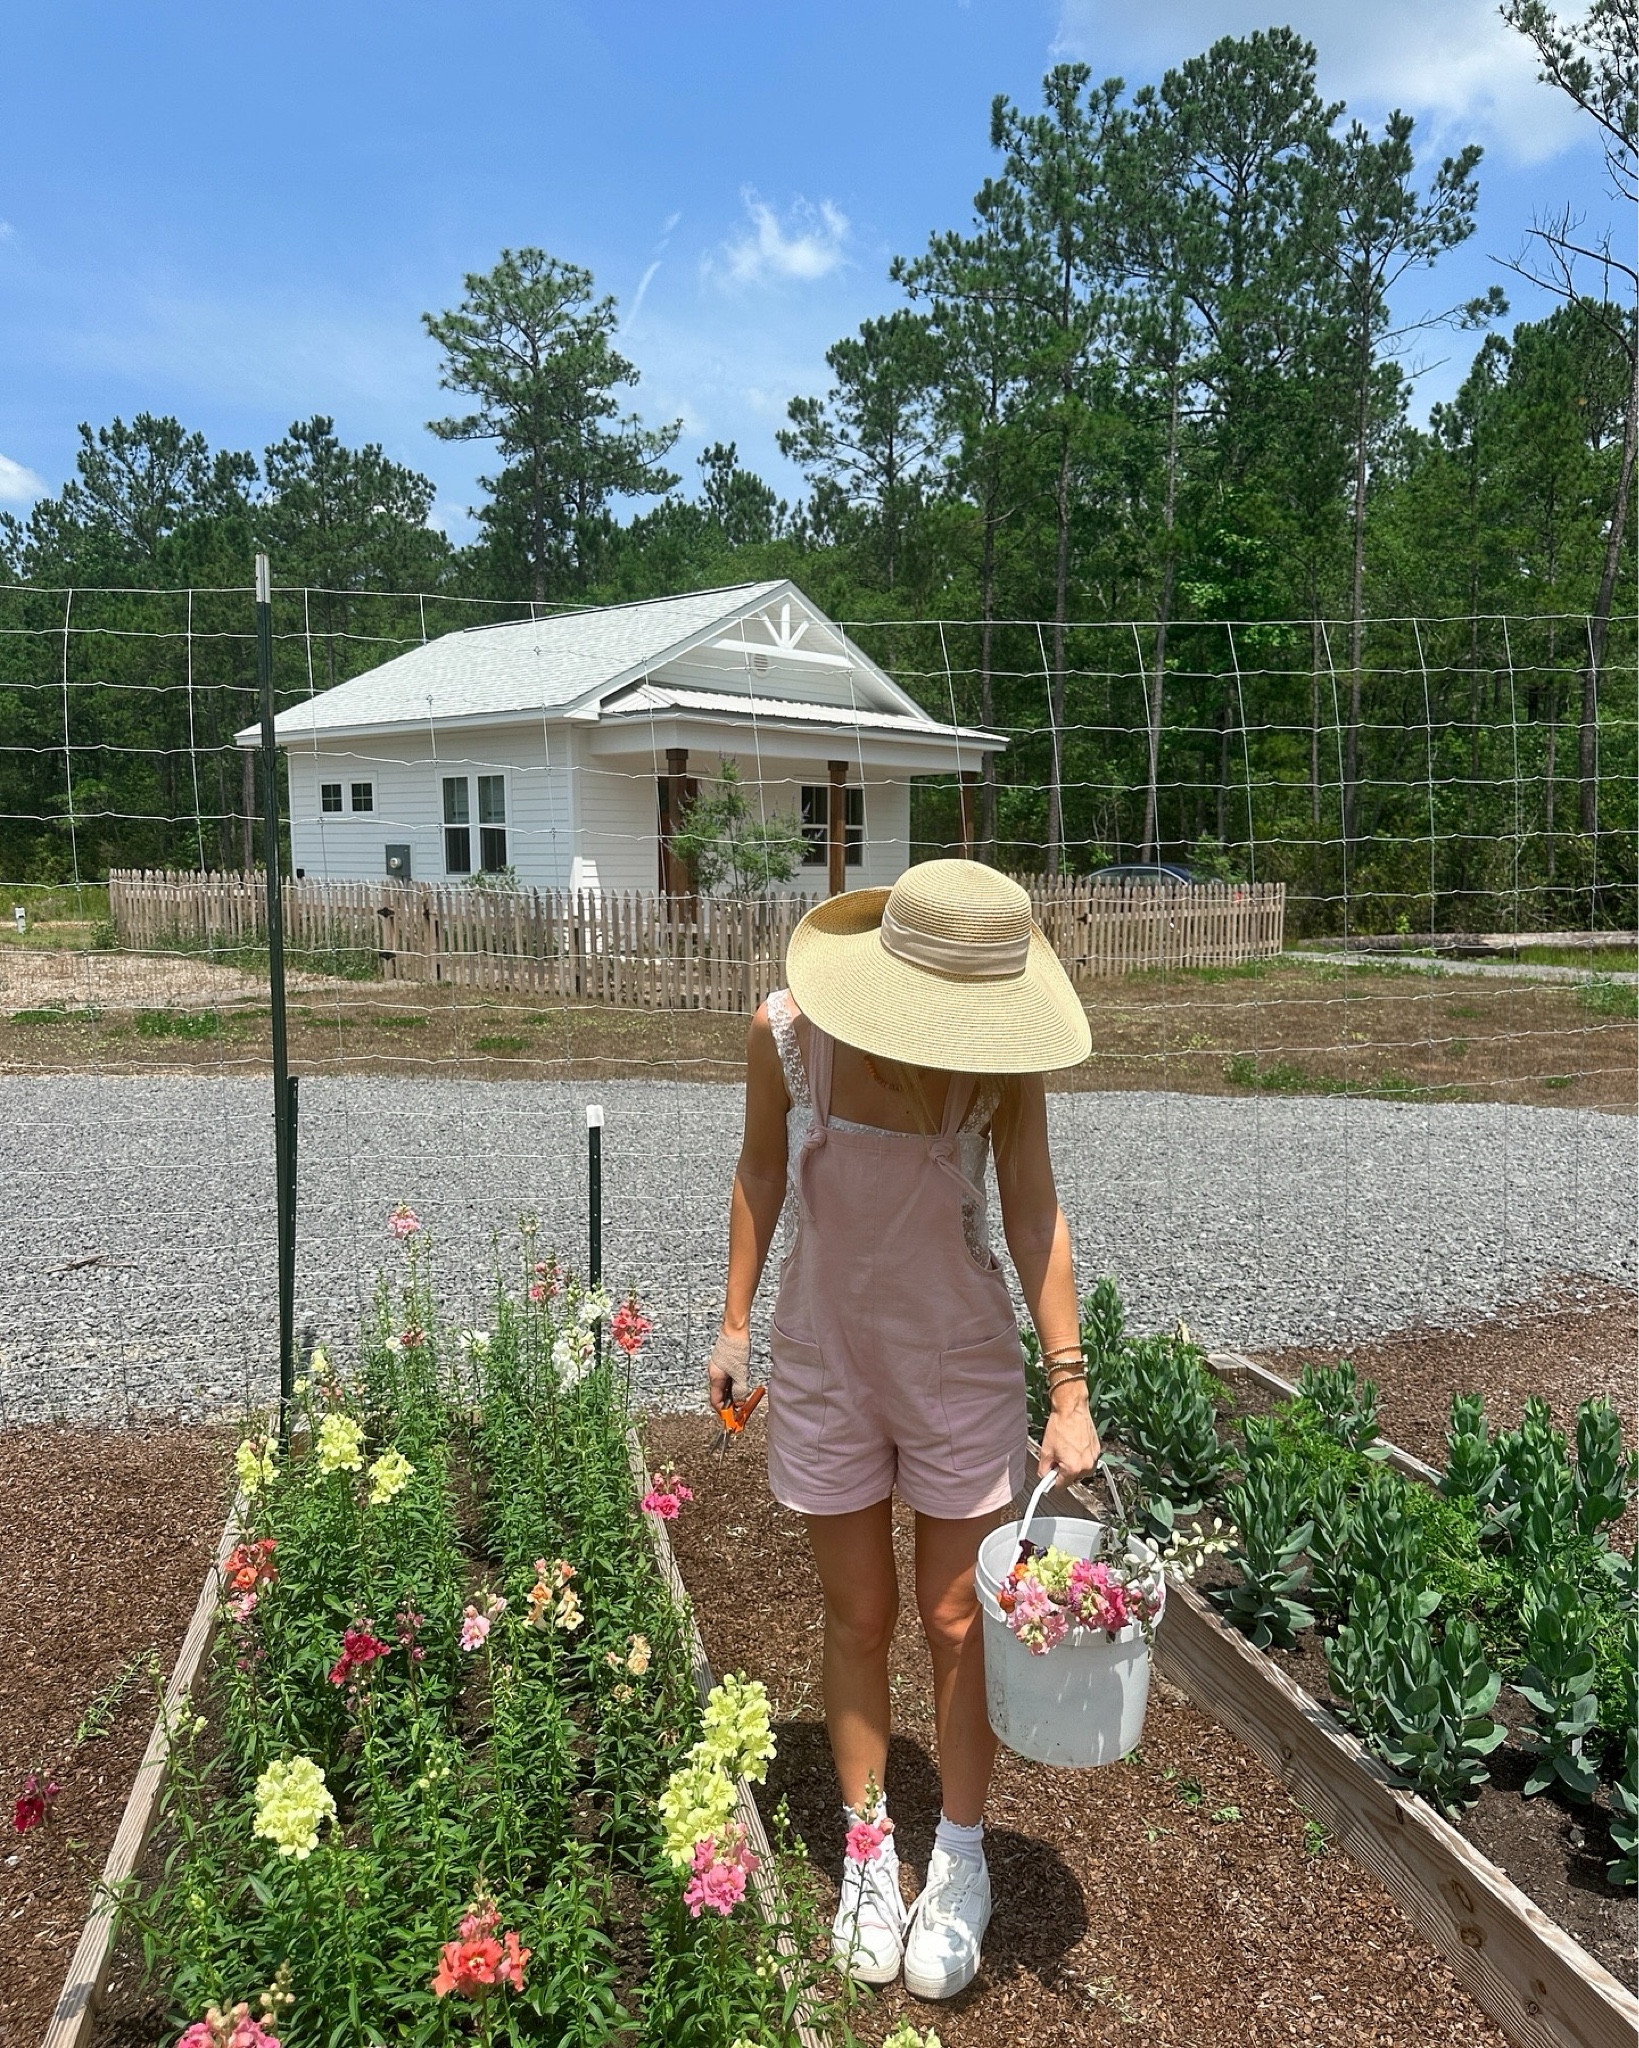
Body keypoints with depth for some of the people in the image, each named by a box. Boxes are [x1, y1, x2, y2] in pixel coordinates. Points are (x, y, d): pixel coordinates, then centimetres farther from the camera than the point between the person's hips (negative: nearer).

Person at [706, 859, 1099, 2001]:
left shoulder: (999, 1061, -17)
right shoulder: (787, 1034, -16)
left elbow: (1034, 1218, -12)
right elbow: (761, 1173, 0)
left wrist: (1070, 1393, -15)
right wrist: (735, 1324, 5)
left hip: (963, 1366, 0)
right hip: (825, 1362, 1)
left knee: (958, 1622, 10)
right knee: (860, 1618, 13)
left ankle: (961, 1863, 33)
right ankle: (870, 1855, 35)